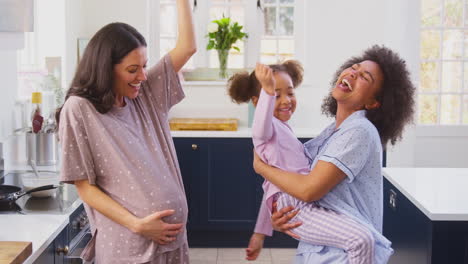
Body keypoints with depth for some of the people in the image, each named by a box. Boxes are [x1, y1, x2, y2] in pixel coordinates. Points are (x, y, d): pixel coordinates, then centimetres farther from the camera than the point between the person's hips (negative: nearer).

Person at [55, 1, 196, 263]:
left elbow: (187, 47, 6)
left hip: (171, 235, 6)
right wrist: (136, 224, -17)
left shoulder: (146, 96, 6)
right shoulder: (78, 110, -9)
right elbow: (85, 186, -9)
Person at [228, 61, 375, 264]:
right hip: (295, 207, -10)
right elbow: (260, 130, -30)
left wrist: (260, 233, 26)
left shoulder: (283, 131, 27)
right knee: (361, 240, -26)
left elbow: (274, 186, 27)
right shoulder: (268, 126, -1)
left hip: (303, 205, 10)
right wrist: (267, 91, -45)